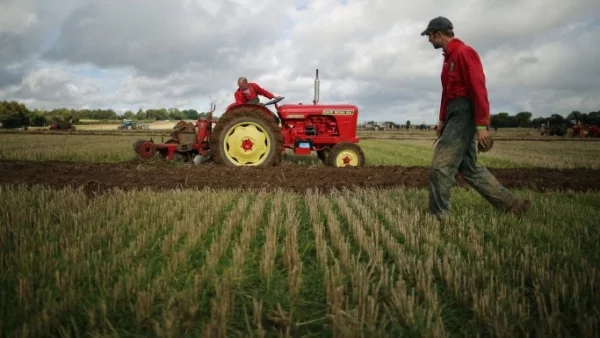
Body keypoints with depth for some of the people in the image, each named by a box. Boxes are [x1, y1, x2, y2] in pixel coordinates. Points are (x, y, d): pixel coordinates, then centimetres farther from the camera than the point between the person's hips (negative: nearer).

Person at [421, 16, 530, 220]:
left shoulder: (464, 52, -10)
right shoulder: (449, 56, 20)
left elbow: (478, 89, -17)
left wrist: (482, 125, -22)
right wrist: (442, 120, 20)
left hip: (464, 115, -10)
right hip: (455, 115, 10)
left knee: (440, 165, -13)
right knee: (469, 168, 11)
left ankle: (438, 216, -6)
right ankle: (511, 204, 17)